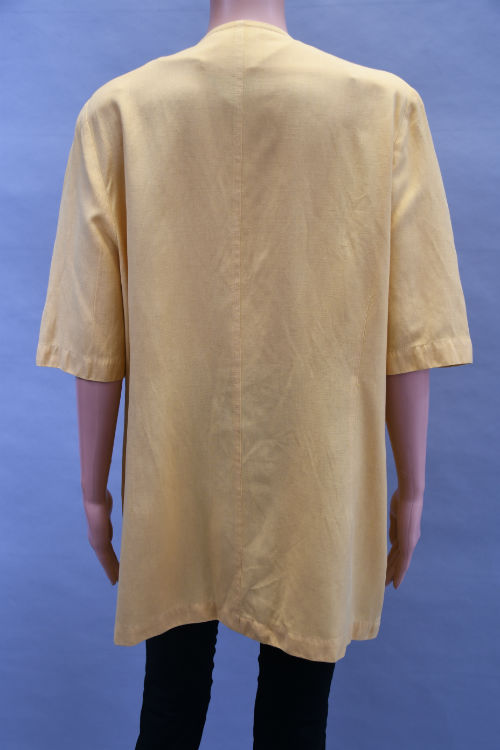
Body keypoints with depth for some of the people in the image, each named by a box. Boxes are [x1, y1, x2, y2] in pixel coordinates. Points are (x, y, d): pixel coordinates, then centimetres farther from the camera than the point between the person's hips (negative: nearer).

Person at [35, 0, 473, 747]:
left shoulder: (119, 109, -3)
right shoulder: (386, 104, -5)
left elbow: (96, 338, -5)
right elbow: (410, 334, -6)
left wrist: (94, 488, 7)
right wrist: (410, 487, 6)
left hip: (173, 485, 2)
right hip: (316, 487, 0)